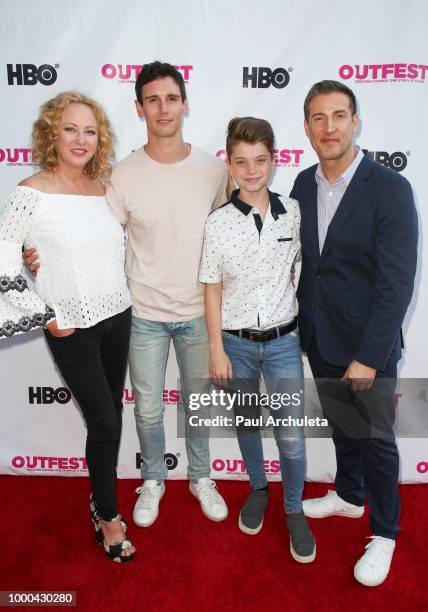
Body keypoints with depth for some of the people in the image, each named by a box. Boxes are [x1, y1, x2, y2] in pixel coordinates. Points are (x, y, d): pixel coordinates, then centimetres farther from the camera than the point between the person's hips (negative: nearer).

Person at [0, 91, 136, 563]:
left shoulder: (102, 187, 5)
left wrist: (120, 294, 13)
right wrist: (45, 317, -11)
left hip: (117, 318, 6)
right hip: (73, 329, -5)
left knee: (110, 418, 15)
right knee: (105, 423, 2)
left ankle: (102, 499, 38)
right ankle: (109, 517, 26)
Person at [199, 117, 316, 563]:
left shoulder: (294, 212, -4)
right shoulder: (218, 222, -8)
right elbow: (212, 289, -3)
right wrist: (216, 351, -4)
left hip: (283, 341, 1)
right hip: (237, 342, 0)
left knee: (291, 434, 4)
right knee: (246, 423, 18)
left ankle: (294, 511, 29)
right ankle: (257, 489, 43)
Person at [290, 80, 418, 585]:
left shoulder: (390, 189, -16)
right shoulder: (303, 185, 2)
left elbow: (397, 282, -19)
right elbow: (301, 260, 7)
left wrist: (368, 357, -20)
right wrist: (299, 325, 5)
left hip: (367, 345, -5)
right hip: (318, 339, 5)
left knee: (375, 438, 11)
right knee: (341, 425, 23)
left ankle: (384, 533, 34)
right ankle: (349, 495, 48)